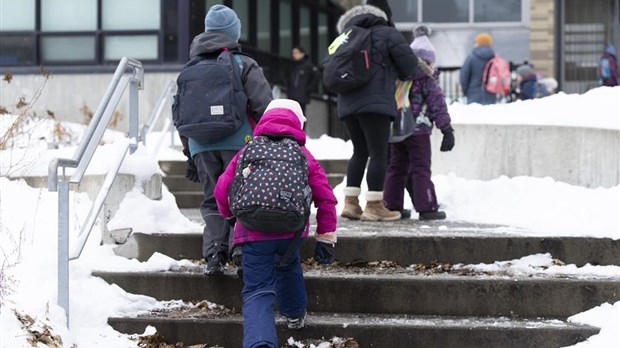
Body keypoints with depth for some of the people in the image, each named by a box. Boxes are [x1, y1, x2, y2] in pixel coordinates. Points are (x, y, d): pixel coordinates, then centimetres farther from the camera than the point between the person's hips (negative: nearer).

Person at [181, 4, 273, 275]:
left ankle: (214, 254, -5)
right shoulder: (244, 65, -1)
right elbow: (263, 108, -7)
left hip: (201, 146, 4)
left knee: (212, 201, 9)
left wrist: (189, 154, 25)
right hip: (238, 143, -3)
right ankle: (241, 250, -13)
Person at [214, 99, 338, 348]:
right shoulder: (304, 155, 11)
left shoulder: (248, 152, 10)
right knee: (288, 266, 34)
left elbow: (222, 190, 7)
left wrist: (229, 216, 28)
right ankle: (295, 315, 52)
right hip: (292, 232, 2)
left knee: (257, 292, -5)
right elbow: (325, 198, 7)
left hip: (254, 234, -2)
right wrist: (326, 237, 14)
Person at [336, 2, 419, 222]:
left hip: (348, 103, 6)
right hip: (374, 102, -6)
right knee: (379, 154, -2)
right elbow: (409, 65, 2)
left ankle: (350, 203, 11)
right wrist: (402, 76, 23)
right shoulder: (388, 34, 3)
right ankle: (373, 207, -4)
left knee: (360, 152, 16)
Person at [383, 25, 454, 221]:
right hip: (418, 131, -5)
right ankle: (426, 207, -5)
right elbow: (438, 106, -8)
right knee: (421, 169, -2)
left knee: (396, 168, 12)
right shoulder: (427, 80, -7)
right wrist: (447, 130, -5)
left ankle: (392, 206, 13)